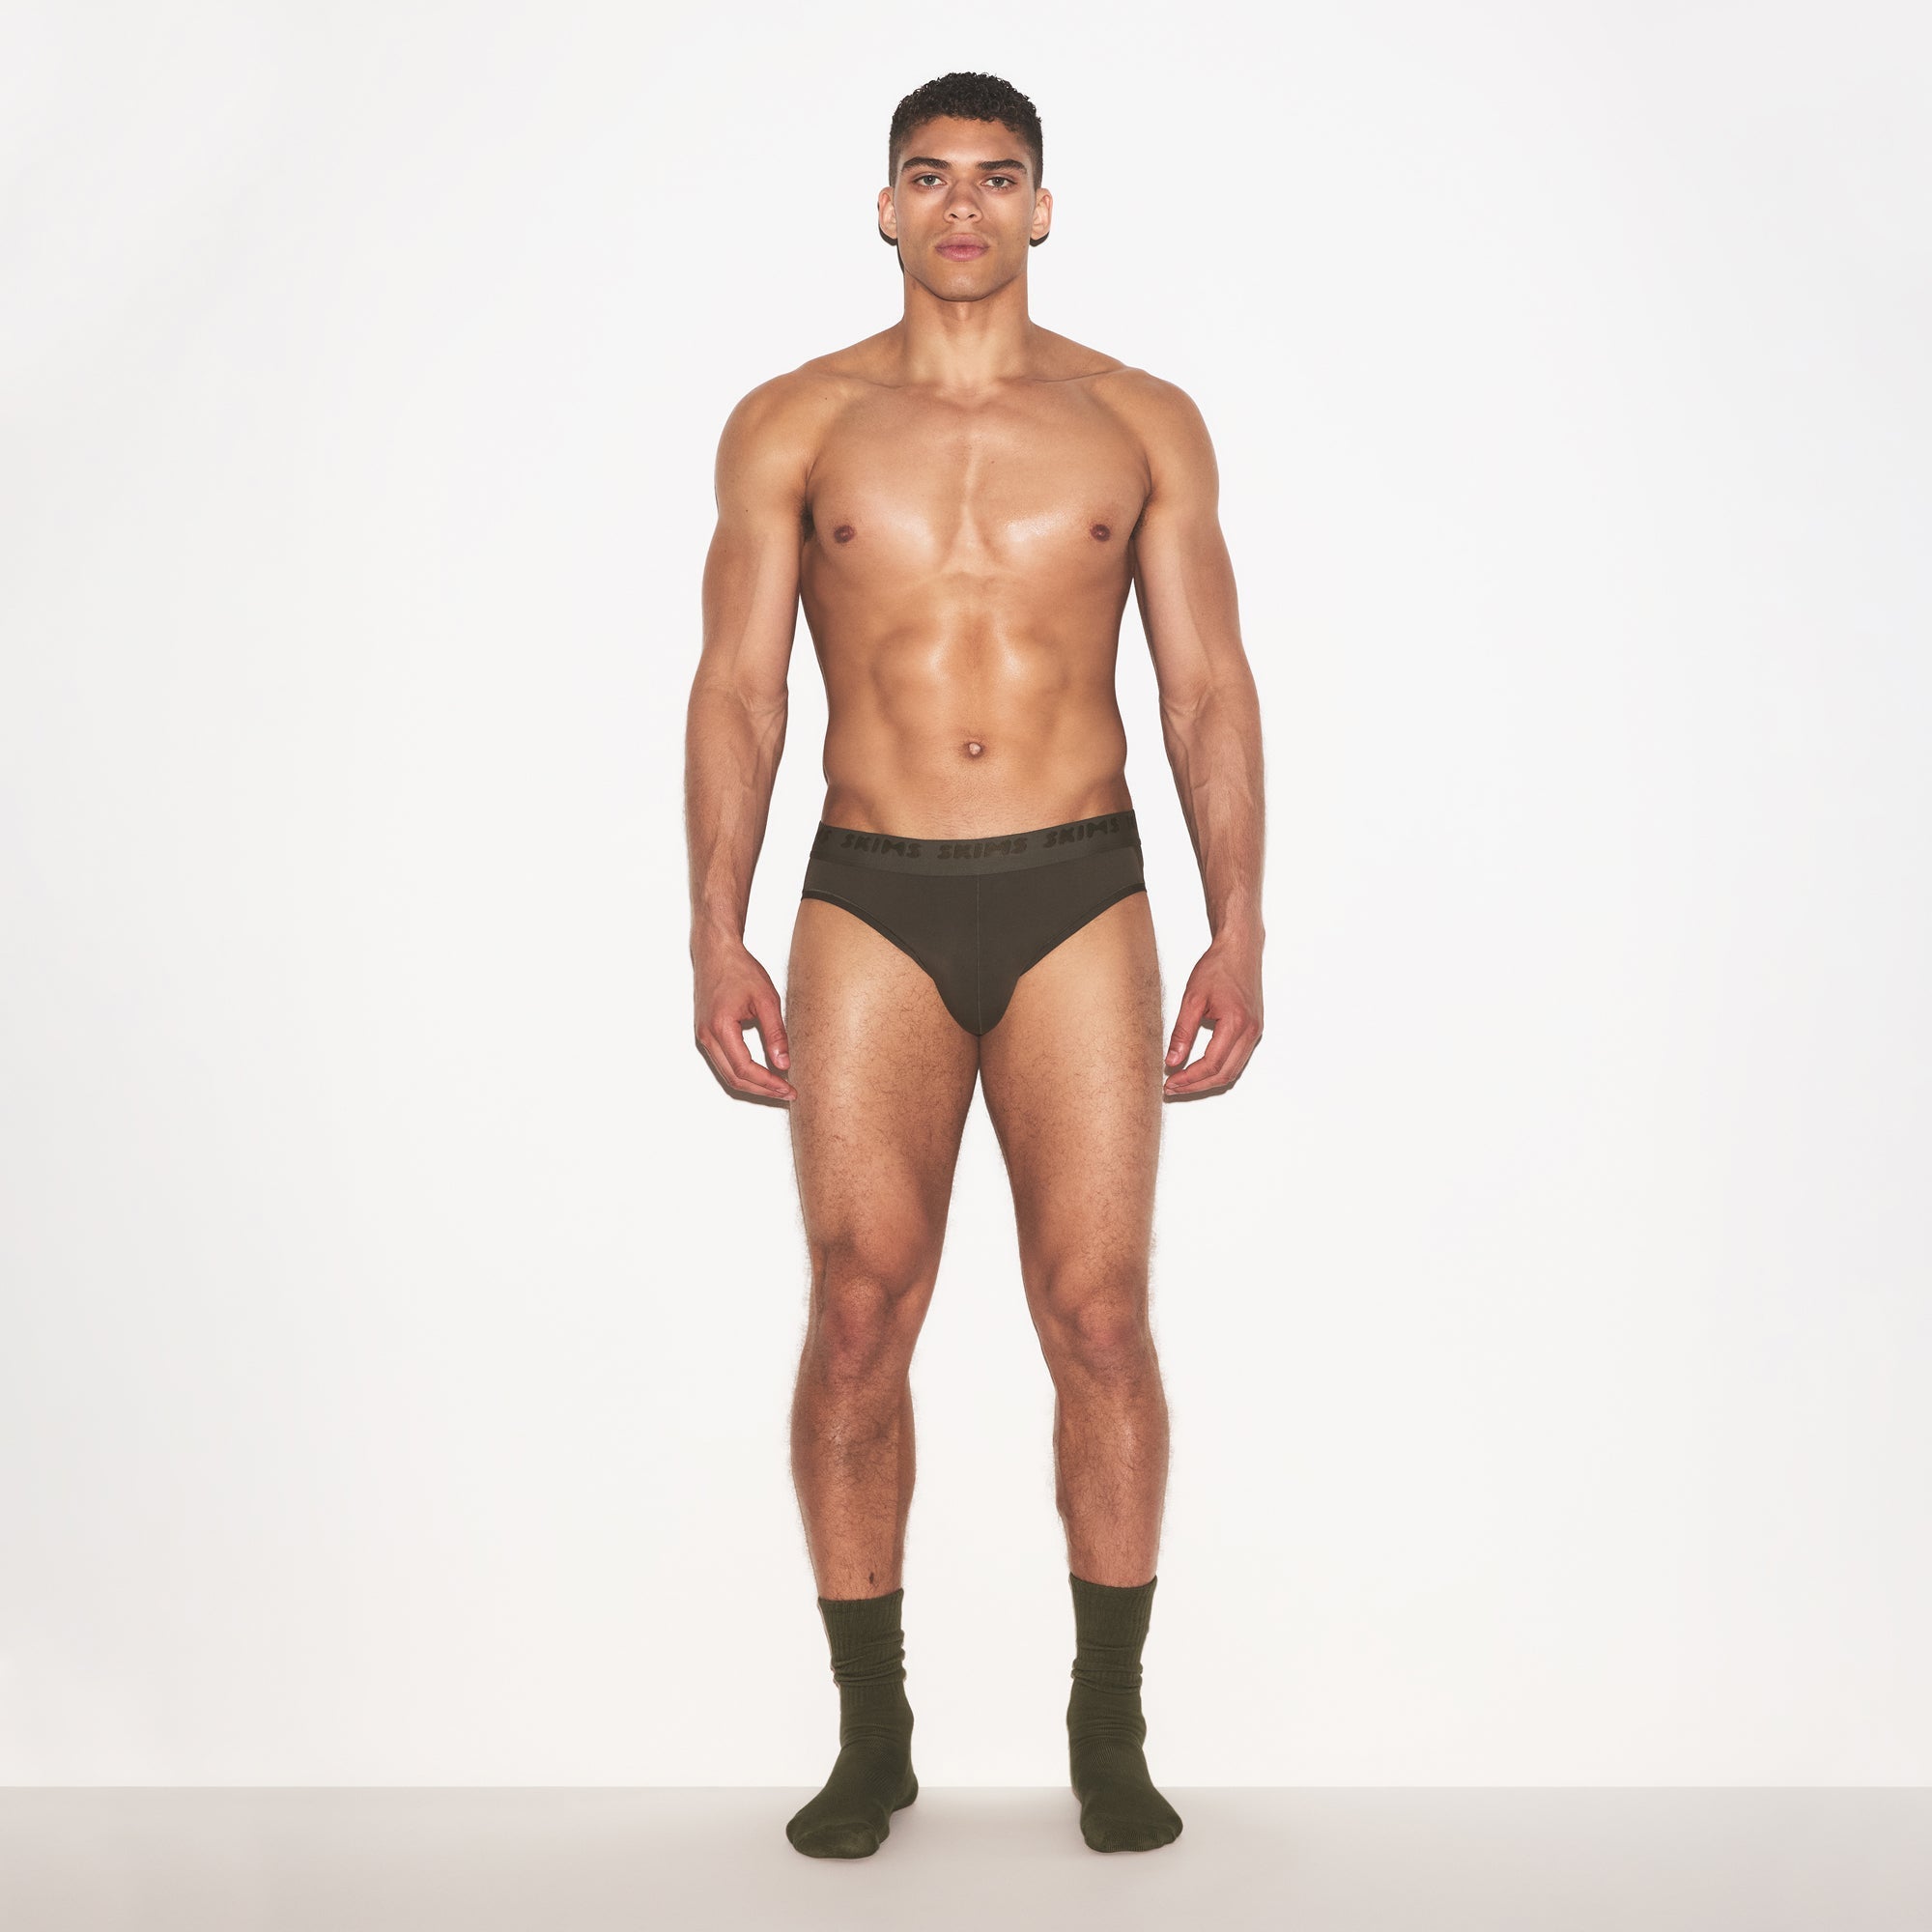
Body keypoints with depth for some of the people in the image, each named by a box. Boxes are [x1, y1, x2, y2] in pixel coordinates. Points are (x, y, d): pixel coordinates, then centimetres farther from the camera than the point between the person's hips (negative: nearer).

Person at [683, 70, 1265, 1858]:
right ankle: (871, 1738, 13)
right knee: (859, 1319, -2)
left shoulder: (1142, 422, 8)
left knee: (1100, 1312, -2)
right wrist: (717, 937, -4)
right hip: (871, 904, 0)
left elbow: (1211, 690, 7)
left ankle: (1111, 1735, 13)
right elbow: (736, 687, 4)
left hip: (1079, 901, 0)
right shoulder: (793, 423, 7)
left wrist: (1238, 933, 0)